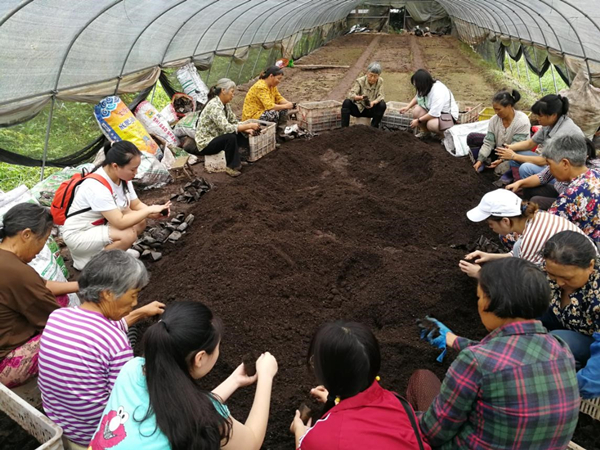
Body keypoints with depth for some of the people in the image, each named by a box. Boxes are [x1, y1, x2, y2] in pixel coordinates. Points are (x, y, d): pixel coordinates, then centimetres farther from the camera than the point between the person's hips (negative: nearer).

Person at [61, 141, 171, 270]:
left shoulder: (122, 177, -7)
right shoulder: (96, 186, -32)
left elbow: (136, 205, 1)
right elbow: (120, 223, -34)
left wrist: (154, 213, -19)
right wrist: (150, 210, -26)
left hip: (100, 225, 8)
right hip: (78, 235, -8)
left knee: (140, 222, -7)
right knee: (128, 235, -27)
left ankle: (106, 249, 7)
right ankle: (87, 259, -6)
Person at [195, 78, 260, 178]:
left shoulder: (225, 104, 3)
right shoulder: (214, 106, -26)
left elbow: (234, 122, 7)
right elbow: (226, 127, -35)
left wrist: (247, 129, -11)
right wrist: (249, 125, -31)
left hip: (215, 137, 9)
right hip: (205, 143, -9)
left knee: (241, 135, -1)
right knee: (231, 137, -29)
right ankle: (231, 167, -15)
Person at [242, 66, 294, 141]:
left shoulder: (272, 85, 4)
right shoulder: (260, 87, -24)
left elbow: (279, 98, 8)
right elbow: (269, 106, -32)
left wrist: (289, 104, -11)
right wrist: (286, 106, -24)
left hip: (263, 112, 10)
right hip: (252, 116, -10)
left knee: (283, 110, -1)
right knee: (274, 113, -31)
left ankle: (280, 135, 5)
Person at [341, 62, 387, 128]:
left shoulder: (380, 81, -6)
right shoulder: (360, 81, -12)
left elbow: (381, 96, -13)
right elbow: (351, 94, -25)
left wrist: (373, 102, -37)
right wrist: (360, 97, -48)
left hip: (370, 110, 1)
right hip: (358, 108, -1)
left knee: (382, 105, -27)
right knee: (346, 102, -28)